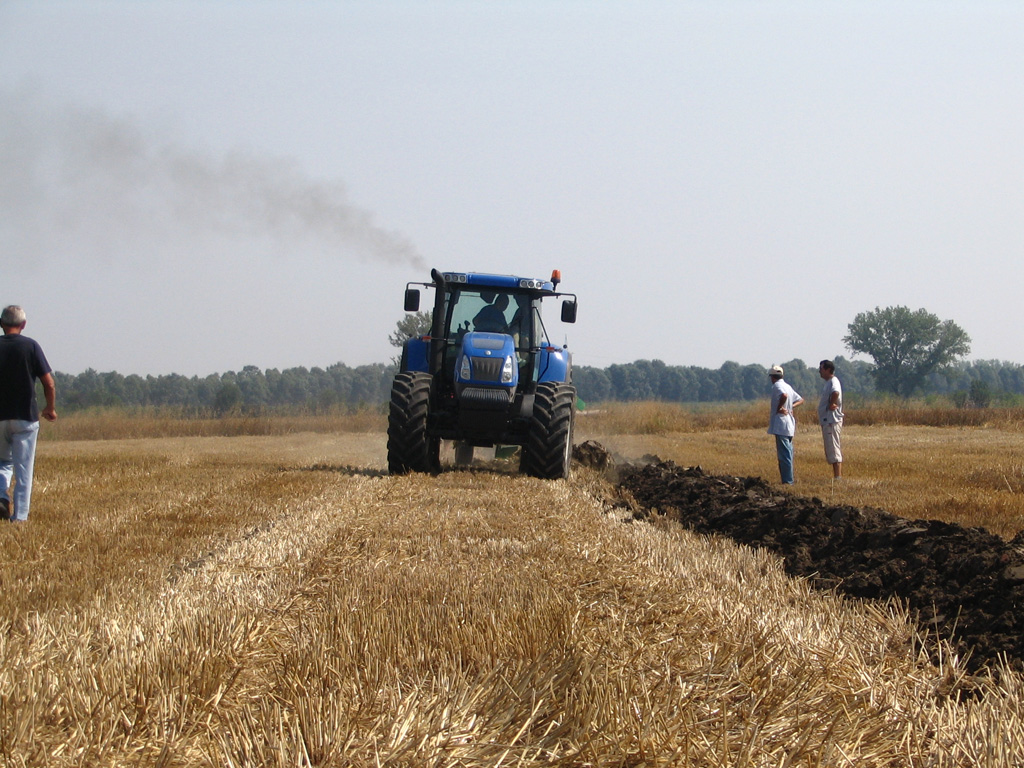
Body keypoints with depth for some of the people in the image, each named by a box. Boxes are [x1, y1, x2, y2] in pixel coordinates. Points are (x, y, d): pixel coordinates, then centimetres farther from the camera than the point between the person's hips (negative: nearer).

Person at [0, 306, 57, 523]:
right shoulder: (30, 346, -5)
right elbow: (49, 384, -6)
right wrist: (50, 409, 10)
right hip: (26, 416, -2)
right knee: (23, 469, 5)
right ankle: (19, 515, 0)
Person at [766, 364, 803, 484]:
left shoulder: (777, 386, -10)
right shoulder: (788, 386, 16)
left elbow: (784, 395, -31)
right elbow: (800, 400, 24)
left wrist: (779, 408, -19)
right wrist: (791, 407, 11)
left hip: (781, 424, -9)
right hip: (789, 425, 9)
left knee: (784, 453, -8)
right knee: (787, 453, 14)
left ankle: (787, 480, -9)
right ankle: (789, 479, 18)